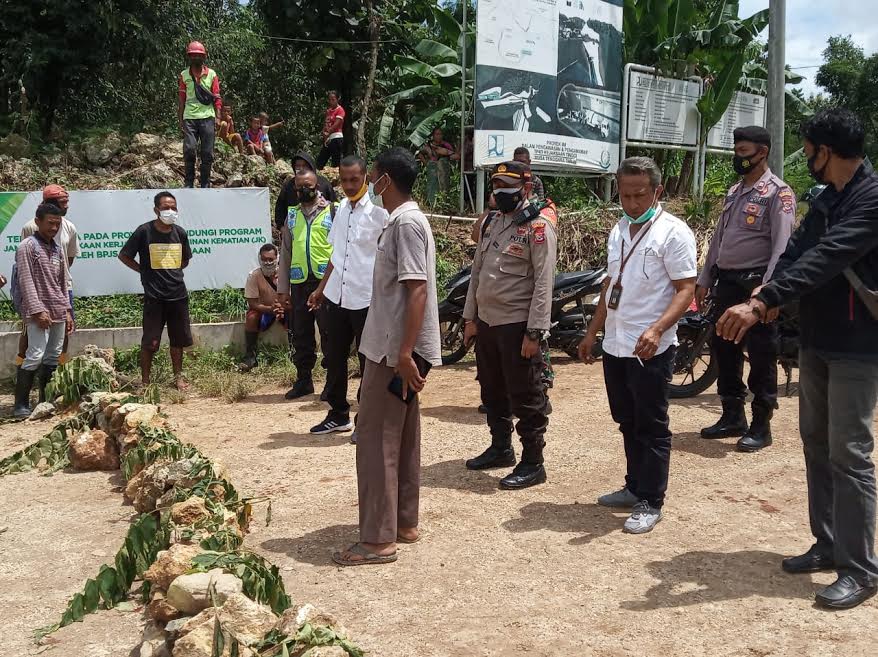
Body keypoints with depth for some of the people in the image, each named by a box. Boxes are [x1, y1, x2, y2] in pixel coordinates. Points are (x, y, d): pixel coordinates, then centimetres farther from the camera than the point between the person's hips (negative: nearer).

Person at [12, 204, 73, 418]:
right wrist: (38, 310, -16)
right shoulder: (27, 247, -4)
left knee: (53, 358, 7)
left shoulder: (57, 249, 15)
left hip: (58, 312, 7)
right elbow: (26, 282, -11)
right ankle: (21, 404, -6)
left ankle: (46, 401, 14)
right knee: (35, 356, -13)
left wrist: (67, 311, 14)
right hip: (38, 312, -7)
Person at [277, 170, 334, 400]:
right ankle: (303, 380, 23)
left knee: (329, 334, 0)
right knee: (300, 335, 11)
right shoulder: (292, 216, 14)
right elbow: (285, 253, 15)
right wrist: (282, 289, 11)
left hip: (327, 280, -4)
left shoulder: (333, 212, 1)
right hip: (299, 283, 4)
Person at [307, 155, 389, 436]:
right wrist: (321, 289, 18)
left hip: (366, 298, -6)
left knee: (368, 360, 4)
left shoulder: (378, 211, -10)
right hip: (337, 296, 7)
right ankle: (338, 414, 27)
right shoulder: (341, 208, 10)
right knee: (335, 357, 13)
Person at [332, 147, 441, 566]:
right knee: (402, 439, 15)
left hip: (394, 351, -10)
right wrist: (404, 353, 20)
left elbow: (418, 290, -23)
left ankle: (378, 539, 1)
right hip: (397, 347, 10)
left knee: (376, 441, -5)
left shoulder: (406, 223, -16)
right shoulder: (406, 220, 15)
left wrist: (405, 354, -26)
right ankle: (404, 523, 25)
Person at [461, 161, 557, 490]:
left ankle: (533, 463, 9)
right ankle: (500, 448, 35)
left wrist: (534, 333, -20)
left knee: (525, 398, -1)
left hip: (517, 326, -8)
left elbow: (543, 283, -16)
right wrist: (470, 318, 13)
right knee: (492, 392, 19)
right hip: (486, 322, 8)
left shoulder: (538, 226, -11)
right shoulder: (491, 222, 13)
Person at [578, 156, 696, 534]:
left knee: (651, 428, 1)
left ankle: (650, 503, 10)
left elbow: (686, 289, -15)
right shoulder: (619, 230, 14)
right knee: (627, 423, 17)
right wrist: (593, 332, 19)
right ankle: (635, 487, 30)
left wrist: (657, 329, -28)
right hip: (614, 346, 8)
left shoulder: (673, 232, -10)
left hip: (649, 349, -7)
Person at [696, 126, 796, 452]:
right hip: (726, 282, 8)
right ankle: (732, 416, 25)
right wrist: (704, 280, 16)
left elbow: (782, 246, -17)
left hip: (756, 284, -8)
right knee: (725, 350, 13)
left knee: (761, 358, -1)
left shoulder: (778, 192, -9)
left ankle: (761, 426, 8)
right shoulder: (734, 191, 17)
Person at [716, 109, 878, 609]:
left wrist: (762, 302, -35)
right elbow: (797, 250, 4)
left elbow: (825, 259, -28)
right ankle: (829, 545, 26)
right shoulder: (827, 199, 13)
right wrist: (767, 296, -16)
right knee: (816, 446, 13)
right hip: (816, 341, 9)